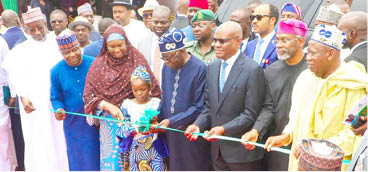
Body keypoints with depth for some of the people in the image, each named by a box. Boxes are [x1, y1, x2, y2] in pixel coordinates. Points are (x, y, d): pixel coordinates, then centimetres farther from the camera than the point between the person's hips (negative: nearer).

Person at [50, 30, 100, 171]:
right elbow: (56, 98, 6)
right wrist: (59, 109, -14)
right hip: (73, 123, 1)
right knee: (78, 159, 15)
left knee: (96, 157, 11)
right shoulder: (56, 71, -3)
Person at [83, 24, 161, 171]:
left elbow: (152, 88, -1)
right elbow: (89, 95, 0)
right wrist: (108, 106, -13)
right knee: (113, 158, 7)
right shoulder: (99, 64, 0)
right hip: (110, 120, 1)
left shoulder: (137, 59, -2)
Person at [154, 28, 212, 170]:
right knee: (173, 166, 14)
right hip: (170, 132, 5)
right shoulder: (166, 67, 4)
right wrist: (156, 117, -2)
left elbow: (199, 106, -14)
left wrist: (171, 121, -16)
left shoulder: (200, 69, -15)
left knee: (193, 167, 6)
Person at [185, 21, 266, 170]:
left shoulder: (253, 70, -13)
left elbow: (251, 114, -14)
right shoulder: (212, 67, 8)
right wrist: (198, 125, -5)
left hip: (242, 150, -6)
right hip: (217, 149, 6)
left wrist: (224, 129, -23)